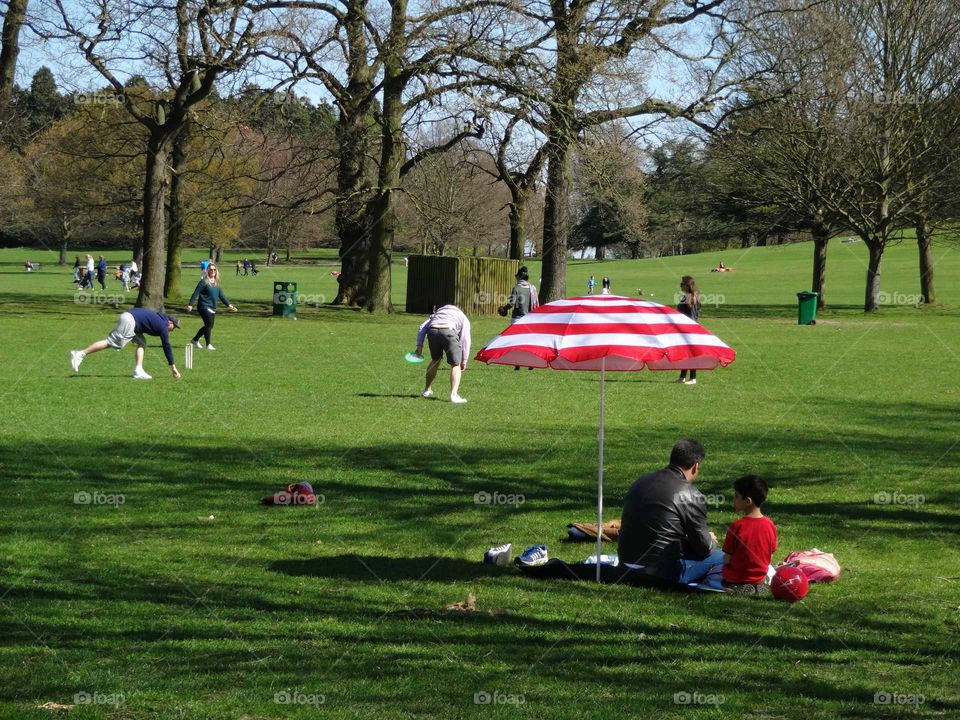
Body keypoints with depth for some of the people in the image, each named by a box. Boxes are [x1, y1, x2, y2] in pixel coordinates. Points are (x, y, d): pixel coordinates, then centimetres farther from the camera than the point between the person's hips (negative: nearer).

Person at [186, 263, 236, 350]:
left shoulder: (216, 283, 13)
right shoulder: (204, 282, -8)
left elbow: (221, 295, 20)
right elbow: (196, 293, -10)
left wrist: (229, 304, 16)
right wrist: (190, 304, -16)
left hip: (213, 309, 8)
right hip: (204, 307, -8)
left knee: (209, 326, 12)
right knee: (209, 324, -15)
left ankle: (195, 340, 29)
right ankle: (208, 345, -8)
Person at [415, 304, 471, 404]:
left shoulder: (437, 313, 39)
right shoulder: (463, 318, 30)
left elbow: (422, 328, 24)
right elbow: (465, 339, 18)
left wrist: (419, 345, 19)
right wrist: (464, 361, 20)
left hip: (432, 330, 4)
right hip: (448, 331, -3)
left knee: (435, 360, 27)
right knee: (455, 365, 8)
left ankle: (427, 390, 37)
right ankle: (454, 395, -5)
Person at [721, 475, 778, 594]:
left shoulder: (737, 526, -18)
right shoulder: (770, 525, -5)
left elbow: (726, 559, -14)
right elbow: (771, 556, 4)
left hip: (734, 581, -6)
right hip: (759, 579, 6)